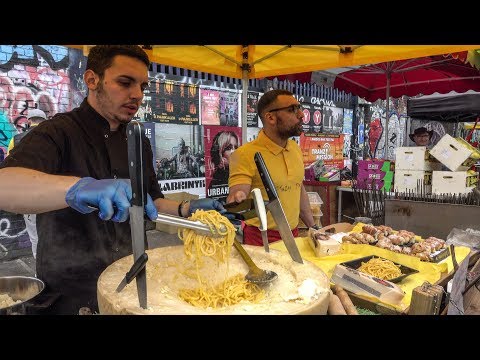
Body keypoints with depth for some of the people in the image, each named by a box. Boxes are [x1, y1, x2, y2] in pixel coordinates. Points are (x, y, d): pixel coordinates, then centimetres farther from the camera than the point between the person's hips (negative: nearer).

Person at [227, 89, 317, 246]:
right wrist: (237, 202, -46)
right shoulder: (246, 154, -18)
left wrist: (312, 227, 15)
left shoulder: (295, 149, 5)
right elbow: (235, 198, -23)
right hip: (259, 239, -6)